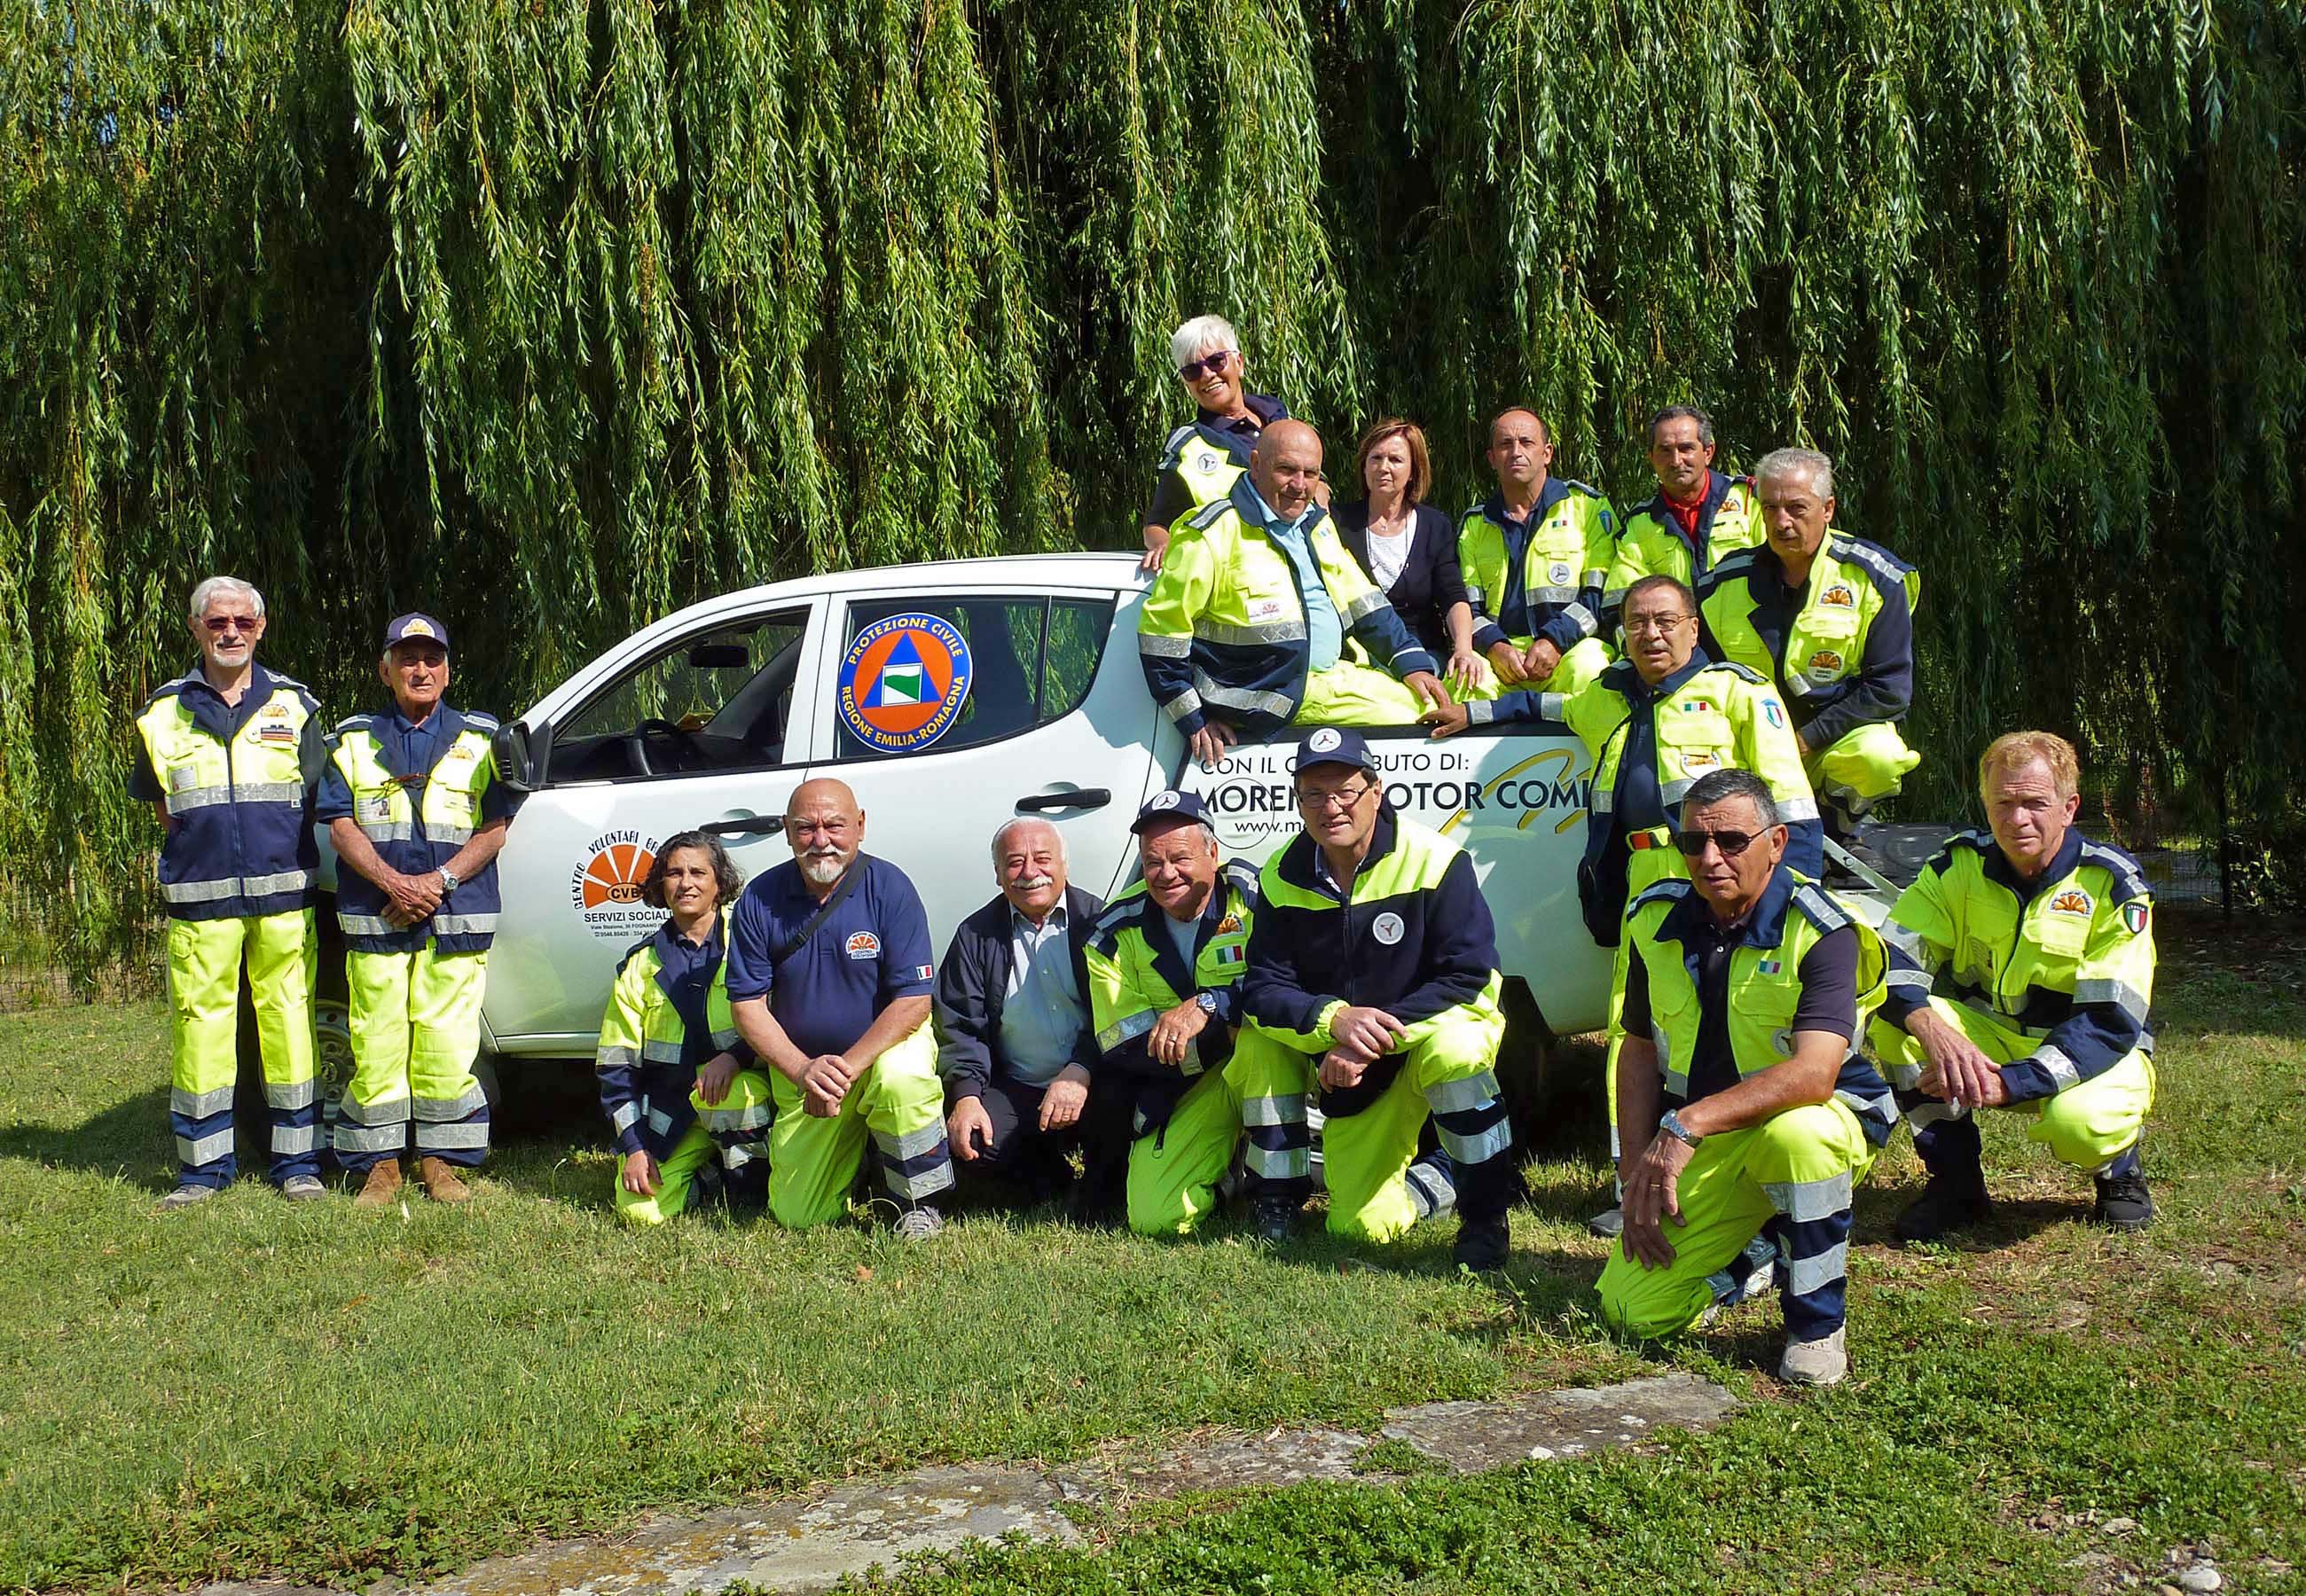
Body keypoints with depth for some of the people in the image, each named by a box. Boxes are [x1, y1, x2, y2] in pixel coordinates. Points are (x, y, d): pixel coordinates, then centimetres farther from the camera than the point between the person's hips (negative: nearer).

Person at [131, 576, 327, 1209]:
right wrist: (206, 851, 7)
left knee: (289, 1018, 1)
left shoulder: (292, 706, 9)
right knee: (200, 1023, 0)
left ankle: (297, 1161, 10)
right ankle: (203, 1166, 10)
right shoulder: (163, 713, 9)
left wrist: (281, 858, 7)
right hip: (199, 898, 0)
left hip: (283, 894, 0)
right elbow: (161, 806, 17)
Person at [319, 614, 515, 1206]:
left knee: (448, 1046, -3)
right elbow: (340, 825, 4)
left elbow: (495, 826, 4)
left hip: (457, 918, -1)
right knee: (377, 1044, -1)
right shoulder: (353, 740, 13)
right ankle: (380, 1163, 9)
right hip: (375, 918, 1)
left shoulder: (480, 739, 11)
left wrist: (440, 880, -10)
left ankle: (441, 1160, 8)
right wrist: (393, 883, -11)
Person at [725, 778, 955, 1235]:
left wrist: (847, 1068, -27)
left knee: (901, 1079, -39)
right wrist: (803, 1071, -22)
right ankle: (853, 1144, 32)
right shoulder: (759, 899, -8)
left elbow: (913, 1000, -18)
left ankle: (919, 1202, -12)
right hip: (798, 1065, 3)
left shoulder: (889, 888, -14)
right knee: (798, 1217, 0)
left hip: (886, 1042, -3)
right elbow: (748, 1006, -7)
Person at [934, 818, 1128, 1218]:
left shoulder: (1097, 921, 1)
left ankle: (1100, 1194, 1)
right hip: (1015, 1092, 2)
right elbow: (960, 1027, 3)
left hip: (1090, 1084, -2)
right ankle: (1047, 1176, 9)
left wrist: (1080, 1073, -25)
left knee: (1122, 1108, -34)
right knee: (963, 1142, -24)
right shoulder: (976, 936, 7)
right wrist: (966, 1096, -14)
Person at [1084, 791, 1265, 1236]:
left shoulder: (1251, 895, -11)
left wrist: (1208, 1006, -35)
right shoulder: (1118, 932, -3)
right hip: (1181, 1091, 3)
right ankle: (1232, 1167, 19)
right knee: (1155, 1218, -13)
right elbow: (1121, 1051, -10)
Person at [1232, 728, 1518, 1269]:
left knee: (1455, 1048, -37)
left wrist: (1374, 1037, -29)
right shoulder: (1281, 878, -8)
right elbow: (1263, 988, -12)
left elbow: (1469, 976, -22)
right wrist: (1333, 1019, -33)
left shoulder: (1435, 861, -20)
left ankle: (1485, 1214, -19)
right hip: (1345, 1063, 3)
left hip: (1431, 1031, -3)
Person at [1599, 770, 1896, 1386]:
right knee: (1632, 1312, -6)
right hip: (1696, 1144, 5)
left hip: (1822, 1118, -4)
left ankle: (1816, 1325, -17)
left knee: (1795, 1134, -42)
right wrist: (1638, 1172, -2)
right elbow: (1640, 1051, 7)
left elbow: (1813, 1073, -34)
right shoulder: (1657, 920, -3)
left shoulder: (1820, 931, -21)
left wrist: (1689, 1123, -42)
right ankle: (1761, 1245, 24)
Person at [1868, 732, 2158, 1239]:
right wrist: (1934, 1029, -38)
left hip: (2095, 1053, -3)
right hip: (1986, 1035, 3)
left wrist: (2011, 1083, -34)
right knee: (1896, 1017, -25)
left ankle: (2119, 1171, 3)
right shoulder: (1960, 865, -8)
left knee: (2078, 1122, -37)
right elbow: (1891, 956, -15)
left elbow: (2111, 1022, -21)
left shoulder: (2113, 886, -17)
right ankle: (1955, 1183, -9)